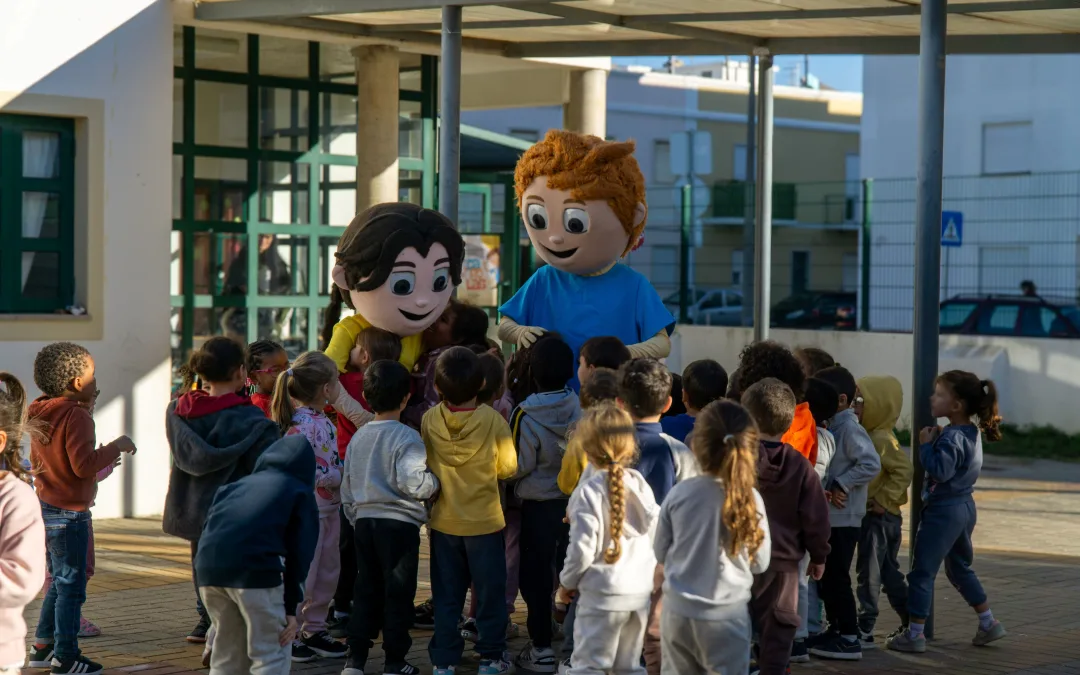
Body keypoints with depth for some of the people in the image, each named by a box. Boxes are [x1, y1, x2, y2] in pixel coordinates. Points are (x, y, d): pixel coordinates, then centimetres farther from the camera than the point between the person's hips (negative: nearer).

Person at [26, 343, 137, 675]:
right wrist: (115, 447, -14)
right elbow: (84, 464, -26)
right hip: (69, 513, -9)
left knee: (60, 581, 21)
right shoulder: (76, 415, -19)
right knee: (71, 585, -2)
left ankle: (42, 645, 25)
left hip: (46, 508, 9)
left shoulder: (41, 415, 10)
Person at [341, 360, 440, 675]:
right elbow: (413, 483, -23)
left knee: (366, 590, 13)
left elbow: (347, 486, 14)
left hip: (364, 521, 6)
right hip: (399, 522, -6)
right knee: (398, 592, 3)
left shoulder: (358, 436, 7)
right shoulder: (407, 437, -13)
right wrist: (434, 481, -3)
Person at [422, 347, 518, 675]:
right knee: (489, 590, 10)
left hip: (443, 521, 2)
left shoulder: (429, 420, -10)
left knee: (447, 593, 12)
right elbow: (508, 467, -7)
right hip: (484, 521, -2)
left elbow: (426, 464, 2)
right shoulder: (493, 421, -16)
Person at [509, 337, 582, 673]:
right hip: (575, 502, 4)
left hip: (538, 506, -4)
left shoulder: (526, 415, -20)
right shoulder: (579, 406, -8)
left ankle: (541, 648, 9)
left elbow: (518, 466, -15)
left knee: (536, 579, 7)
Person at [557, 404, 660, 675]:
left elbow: (583, 548, -15)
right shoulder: (639, 483, 2)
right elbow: (656, 529, 6)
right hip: (642, 589, 6)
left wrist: (567, 583, 0)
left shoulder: (588, 491, -14)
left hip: (603, 593, -6)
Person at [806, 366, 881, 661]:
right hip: (827, 516, 9)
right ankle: (835, 630, 24)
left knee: (836, 578, -5)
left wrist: (840, 485, -19)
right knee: (824, 576, 14)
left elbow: (871, 464, -25)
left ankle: (849, 638, 2)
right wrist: (823, 487, 3)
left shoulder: (850, 428, -16)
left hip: (843, 517, -9)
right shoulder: (831, 426, 12)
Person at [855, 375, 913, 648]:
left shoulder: (882, 440, -17)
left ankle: (865, 629, 0)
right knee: (889, 572, 16)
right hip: (885, 517, 10)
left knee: (868, 573, -4)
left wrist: (884, 500, -23)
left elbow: (904, 471, -24)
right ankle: (911, 623, 23)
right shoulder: (868, 436, 13)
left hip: (879, 516, -10)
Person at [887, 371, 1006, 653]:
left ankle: (915, 635, 3)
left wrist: (926, 445, -19)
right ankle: (988, 623, 28)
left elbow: (940, 470, -31)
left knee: (922, 572, -1)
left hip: (944, 510, -10)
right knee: (960, 568, 24)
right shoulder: (971, 432, 7)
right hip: (964, 506, 10)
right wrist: (936, 440, 0)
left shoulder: (952, 437, -21)